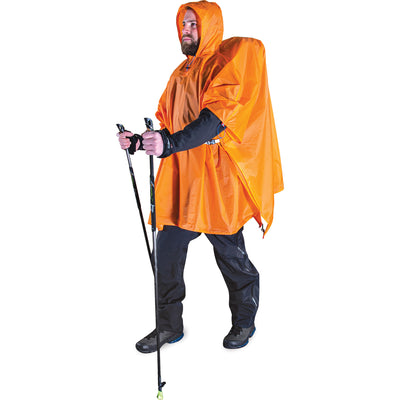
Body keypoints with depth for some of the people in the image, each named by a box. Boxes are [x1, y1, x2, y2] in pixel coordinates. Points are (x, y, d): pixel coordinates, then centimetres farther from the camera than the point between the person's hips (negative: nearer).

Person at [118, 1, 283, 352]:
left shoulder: (228, 62, -4)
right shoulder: (181, 73, 18)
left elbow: (215, 119, -19)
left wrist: (169, 144, -32)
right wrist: (139, 142, 2)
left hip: (215, 178, -6)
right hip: (179, 178, 6)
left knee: (230, 255, 7)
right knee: (167, 253, 6)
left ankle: (245, 320, 30)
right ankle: (170, 325, 24)